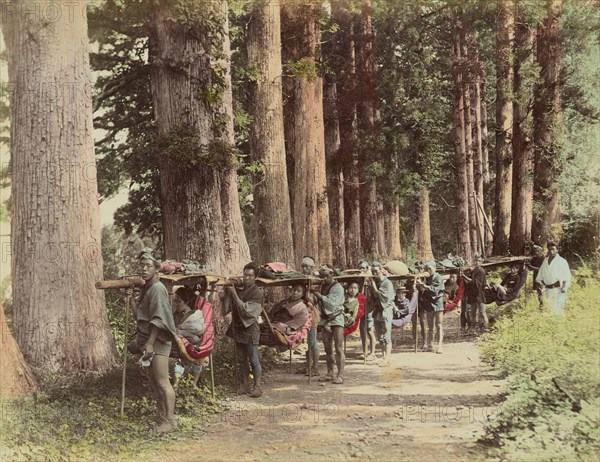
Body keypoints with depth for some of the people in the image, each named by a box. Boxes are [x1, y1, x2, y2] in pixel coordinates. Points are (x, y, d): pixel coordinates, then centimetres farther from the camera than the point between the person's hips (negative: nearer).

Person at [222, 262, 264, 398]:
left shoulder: (257, 292, -11)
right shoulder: (238, 288, 5)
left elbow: (245, 310, -21)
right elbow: (226, 309, 2)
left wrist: (234, 293, -22)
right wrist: (227, 292, -11)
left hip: (250, 330, -6)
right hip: (238, 329, 6)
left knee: (254, 360, 0)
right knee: (241, 360, 12)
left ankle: (257, 386, 7)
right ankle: (245, 385, 23)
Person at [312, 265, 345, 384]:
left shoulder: (337, 287, -8)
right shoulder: (323, 286, 11)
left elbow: (333, 304, -20)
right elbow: (321, 304, 12)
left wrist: (320, 296, -20)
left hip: (336, 318, -6)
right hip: (325, 319, 7)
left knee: (338, 348, -9)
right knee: (328, 349, 8)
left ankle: (340, 375, -11)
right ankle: (330, 374, 14)